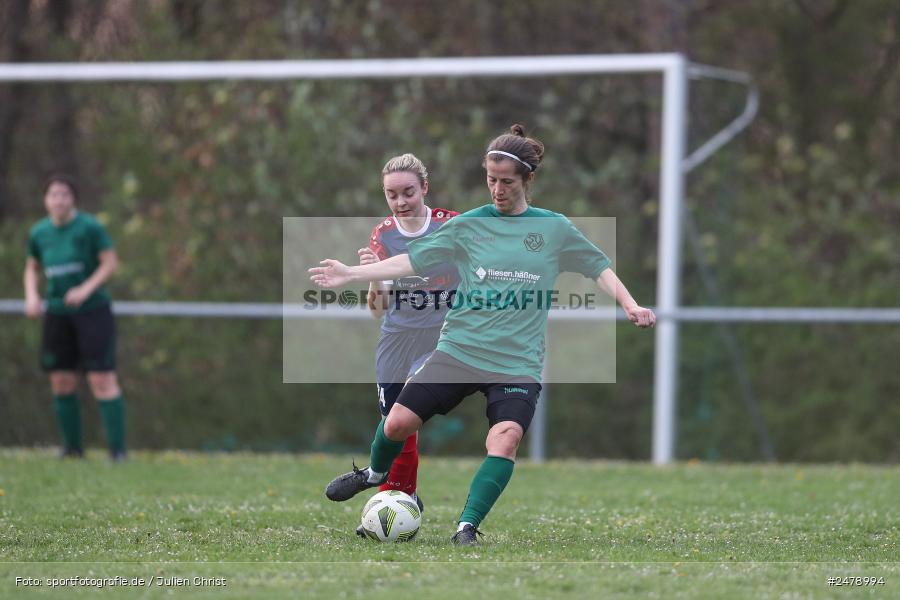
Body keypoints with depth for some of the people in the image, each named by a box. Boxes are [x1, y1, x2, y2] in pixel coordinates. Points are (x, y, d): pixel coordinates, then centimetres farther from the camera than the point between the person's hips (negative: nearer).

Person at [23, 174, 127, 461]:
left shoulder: (90, 227, -9)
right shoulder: (39, 232, 5)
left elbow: (110, 263, -9)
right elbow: (32, 267, 19)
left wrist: (86, 289, -21)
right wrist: (32, 296, 2)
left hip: (92, 310, -5)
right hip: (57, 313, 5)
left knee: (102, 379, -11)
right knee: (61, 382, 5)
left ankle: (117, 448, -9)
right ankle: (72, 446, 17)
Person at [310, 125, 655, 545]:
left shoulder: (555, 229, 4)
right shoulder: (467, 225, 5)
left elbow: (598, 268, 11)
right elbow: (413, 260, 4)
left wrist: (629, 305, -4)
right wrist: (351, 274, -3)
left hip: (517, 364, -1)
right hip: (459, 349, 1)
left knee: (505, 440, -25)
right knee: (398, 423, -6)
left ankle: (466, 527, -17)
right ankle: (375, 474, 28)